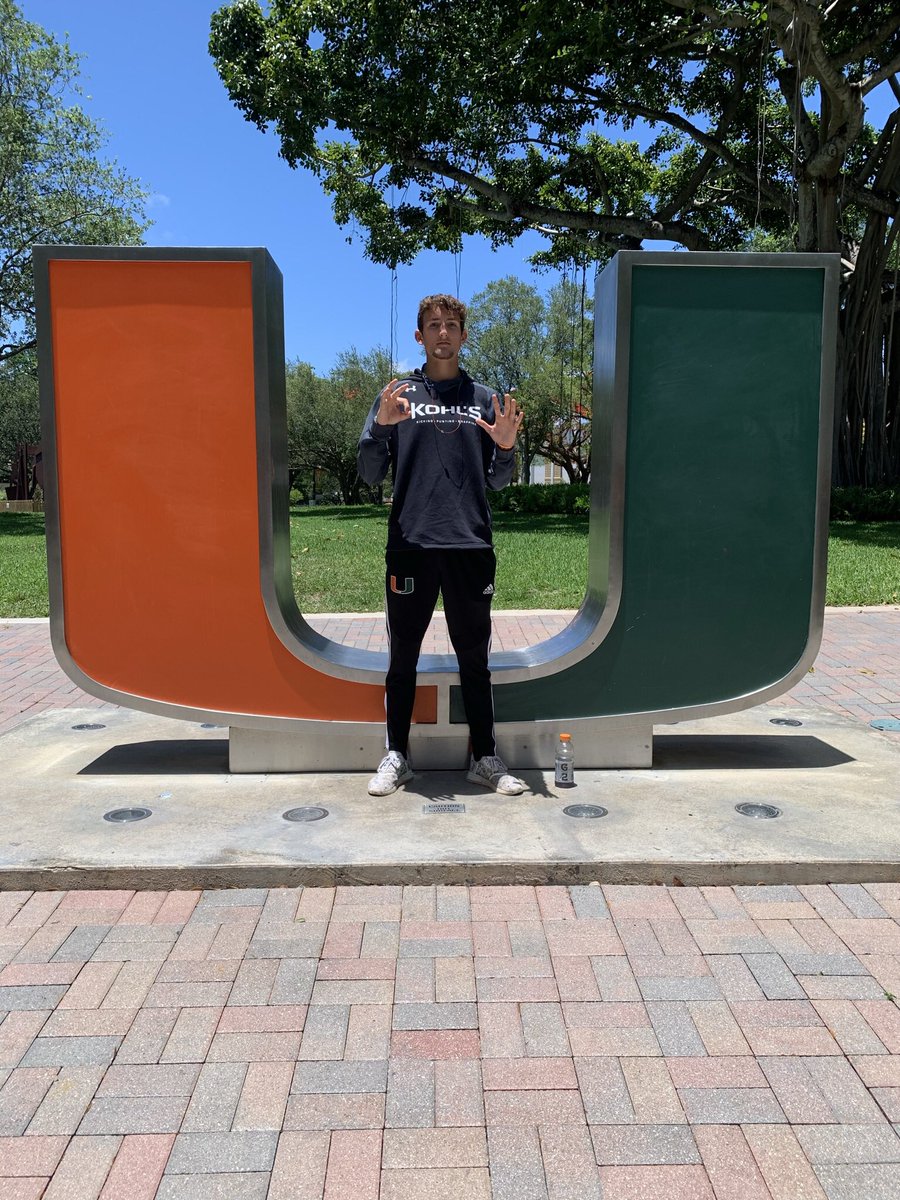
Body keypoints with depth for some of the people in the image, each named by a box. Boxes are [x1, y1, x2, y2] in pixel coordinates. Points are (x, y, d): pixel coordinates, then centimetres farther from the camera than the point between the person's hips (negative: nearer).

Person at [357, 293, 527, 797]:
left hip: (471, 545, 1)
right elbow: (371, 473, 4)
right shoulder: (397, 394, 9)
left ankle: (485, 757, 18)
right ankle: (397, 757, 19)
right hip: (410, 544, -1)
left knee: (474, 657, 7)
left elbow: (498, 482, 13)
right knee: (403, 656, 6)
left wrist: (506, 448, -8)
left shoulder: (484, 399, 13)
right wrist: (382, 425, -13)